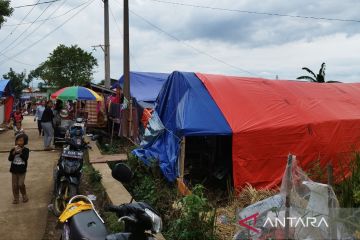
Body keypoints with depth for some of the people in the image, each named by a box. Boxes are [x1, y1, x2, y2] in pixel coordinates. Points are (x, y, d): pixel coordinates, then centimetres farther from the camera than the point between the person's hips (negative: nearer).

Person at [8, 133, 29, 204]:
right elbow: (10, 159, -13)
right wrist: (14, 152, -25)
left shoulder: (26, 150, -7)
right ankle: (16, 198, 22)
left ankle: (24, 195, 18)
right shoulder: (13, 150, -2)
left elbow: (25, 158, -19)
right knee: (15, 185, 8)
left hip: (22, 171, -2)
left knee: (21, 184, -5)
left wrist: (20, 152, -29)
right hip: (14, 171, 2)